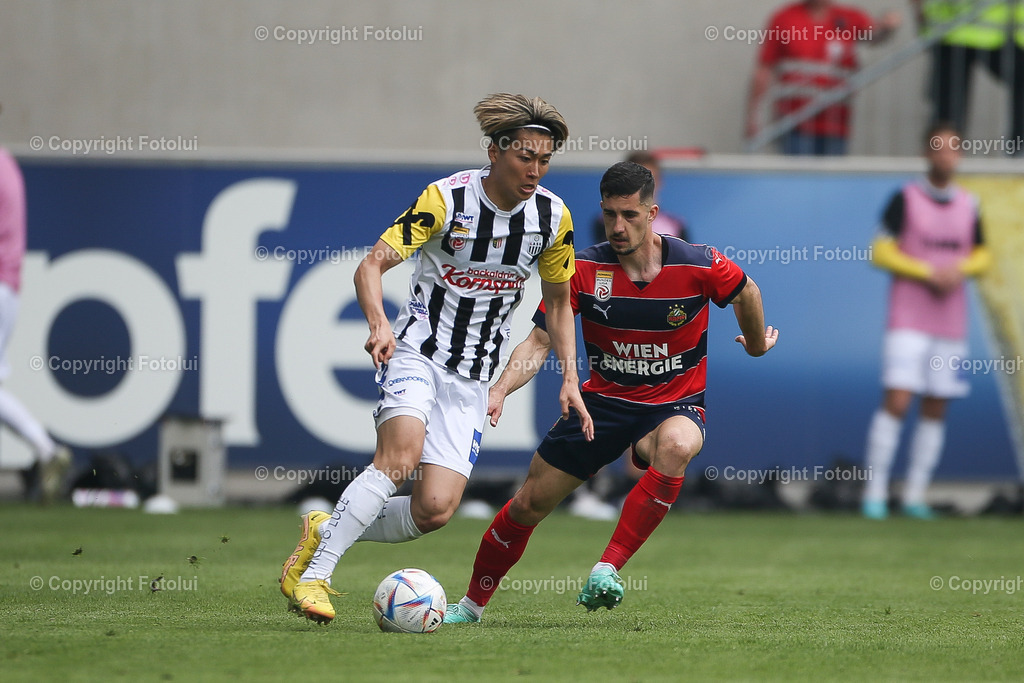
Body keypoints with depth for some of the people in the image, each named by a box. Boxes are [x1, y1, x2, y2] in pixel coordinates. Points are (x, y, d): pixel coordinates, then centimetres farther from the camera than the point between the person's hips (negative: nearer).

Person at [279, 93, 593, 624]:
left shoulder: (552, 217, 0)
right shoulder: (447, 198, -13)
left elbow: (558, 301, 15)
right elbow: (371, 266, -15)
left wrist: (571, 379, 4)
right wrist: (379, 323, -35)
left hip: (472, 378, 4)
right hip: (416, 349, -4)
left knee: (435, 510, -11)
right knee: (401, 454, -31)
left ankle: (327, 532, 13)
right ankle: (312, 574, -23)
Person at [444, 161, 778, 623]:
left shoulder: (698, 265, -16)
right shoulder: (583, 269, -13)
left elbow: (746, 292, 6)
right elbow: (539, 342, -11)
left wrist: (757, 343, 21)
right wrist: (499, 390, -27)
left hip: (674, 406, -2)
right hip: (603, 401, 2)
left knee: (676, 446, -40)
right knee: (528, 505, 3)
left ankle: (608, 569, -34)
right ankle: (472, 604, 28)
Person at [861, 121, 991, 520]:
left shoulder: (968, 206, 10)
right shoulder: (905, 199, -3)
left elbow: (982, 257, 16)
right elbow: (881, 252, -5)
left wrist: (959, 270, -7)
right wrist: (928, 273, -15)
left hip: (950, 324, 4)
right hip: (908, 321, -4)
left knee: (935, 411, 3)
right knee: (896, 401, -13)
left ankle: (915, 496, 8)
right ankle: (875, 494, -9)